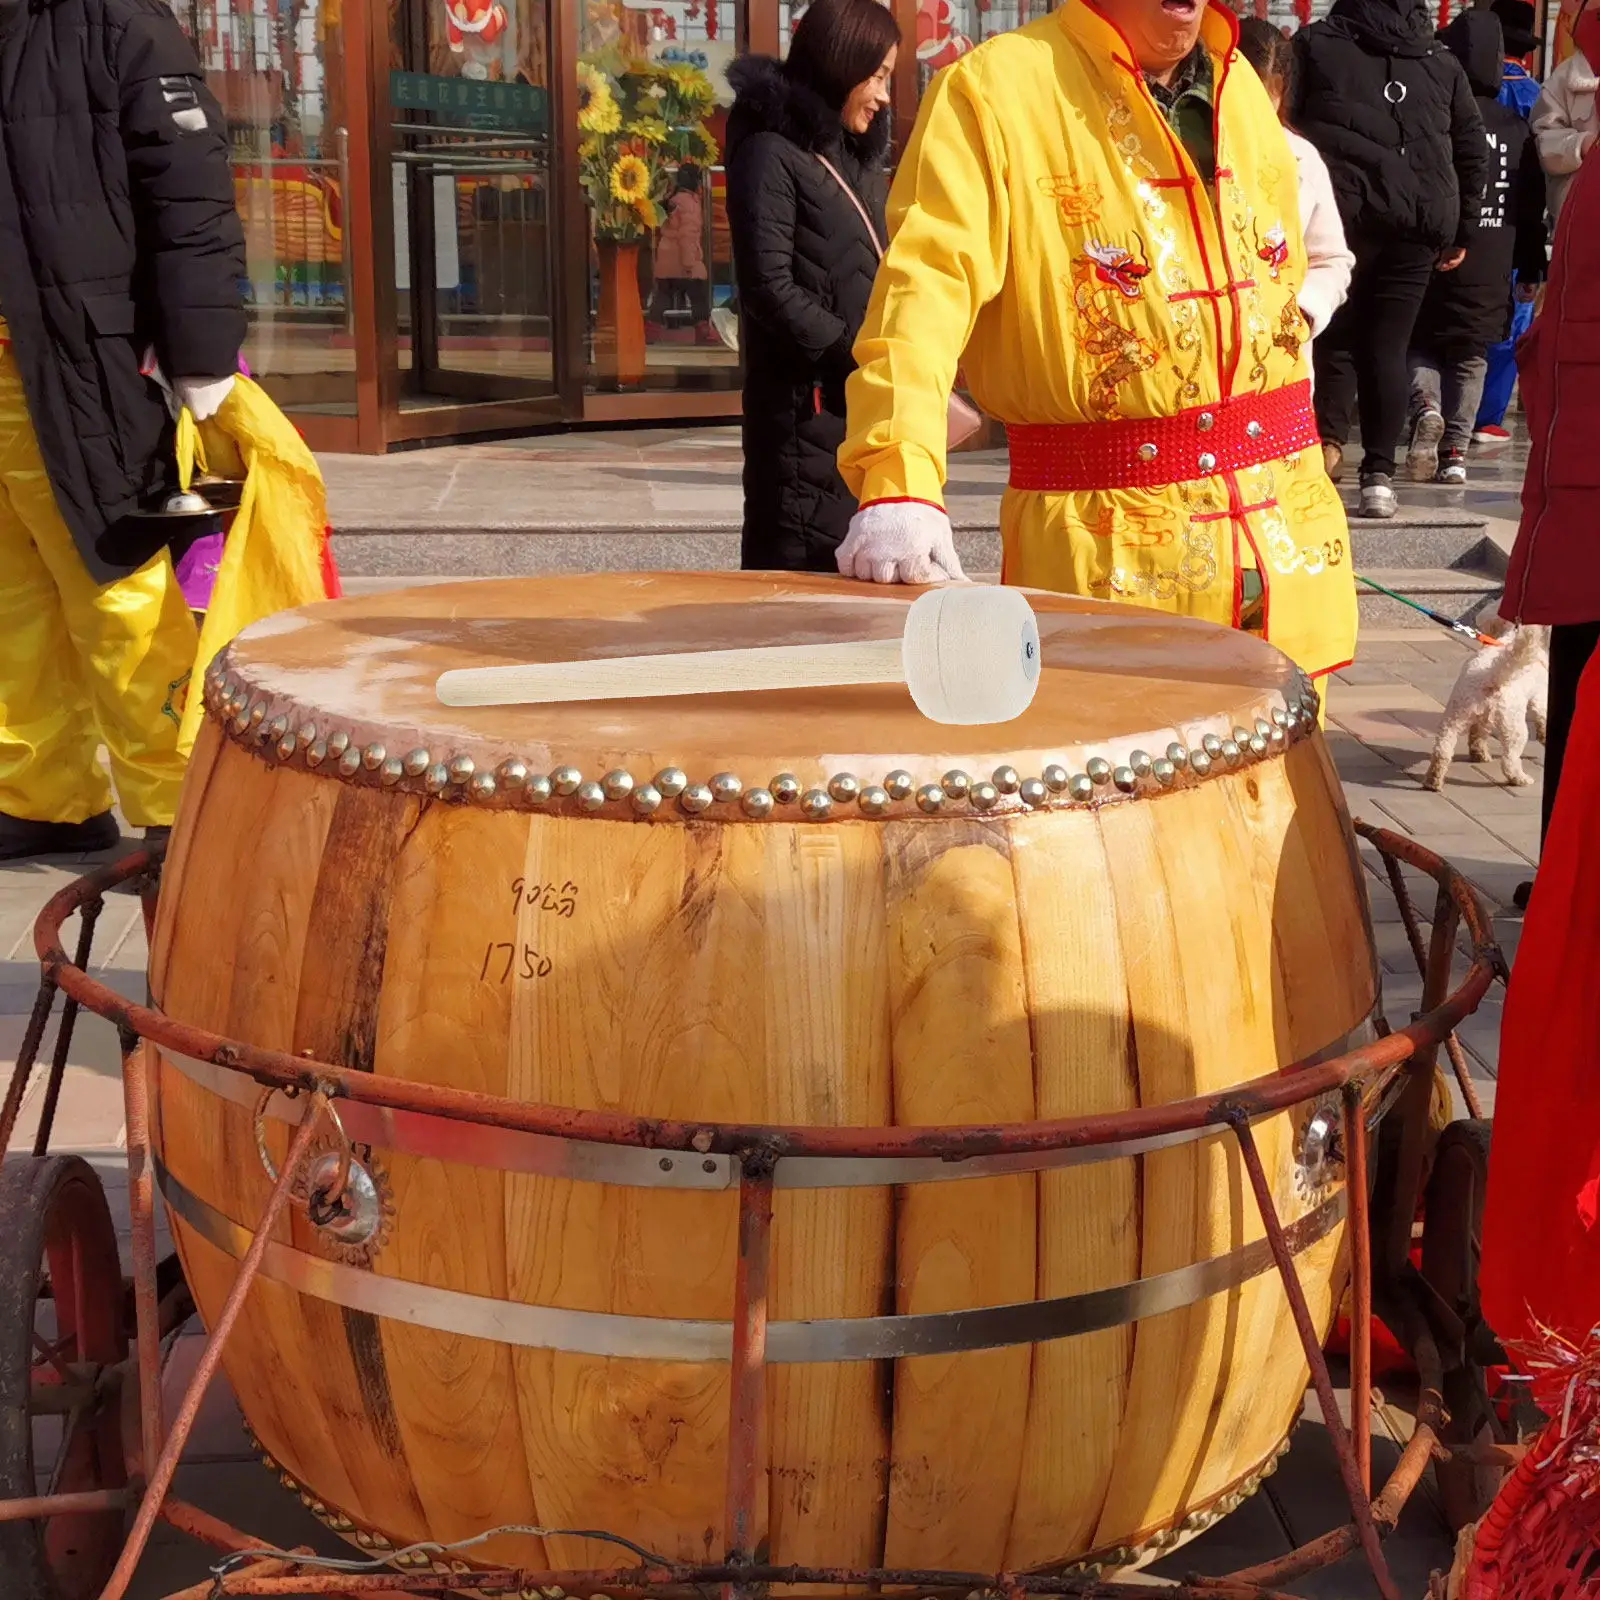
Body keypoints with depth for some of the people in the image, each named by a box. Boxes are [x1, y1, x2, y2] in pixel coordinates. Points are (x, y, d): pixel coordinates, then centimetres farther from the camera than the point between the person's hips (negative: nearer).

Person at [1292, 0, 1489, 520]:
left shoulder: (1315, 44, 7)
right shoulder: (1442, 62, 16)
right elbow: (1474, 152, 17)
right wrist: (1460, 232, 22)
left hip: (1337, 214, -2)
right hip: (1417, 224, 2)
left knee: (1333, 335, 9)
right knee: (1387, 346, 5)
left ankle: (1328, 439, -11)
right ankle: (1379, 475, 1)